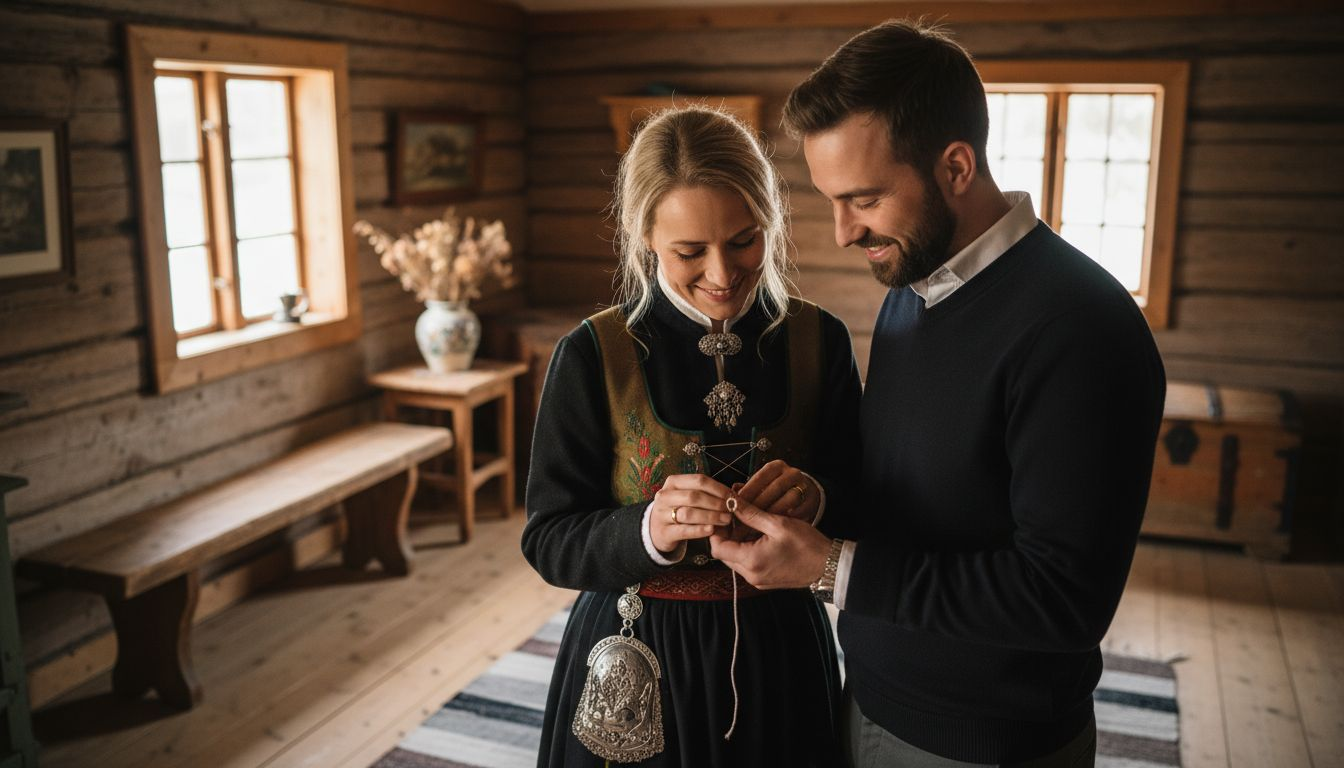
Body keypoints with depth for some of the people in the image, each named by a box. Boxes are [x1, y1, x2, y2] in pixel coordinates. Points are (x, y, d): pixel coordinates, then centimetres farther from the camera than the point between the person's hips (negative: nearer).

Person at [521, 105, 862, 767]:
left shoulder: (819, 341, -6)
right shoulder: (592, 356, -13)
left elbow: (861, 501, 1)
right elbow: (548, 542, -10)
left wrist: (818, 496, -21)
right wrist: (647, 531, -30)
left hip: (780, 658, 2)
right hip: (634, 676, -2)